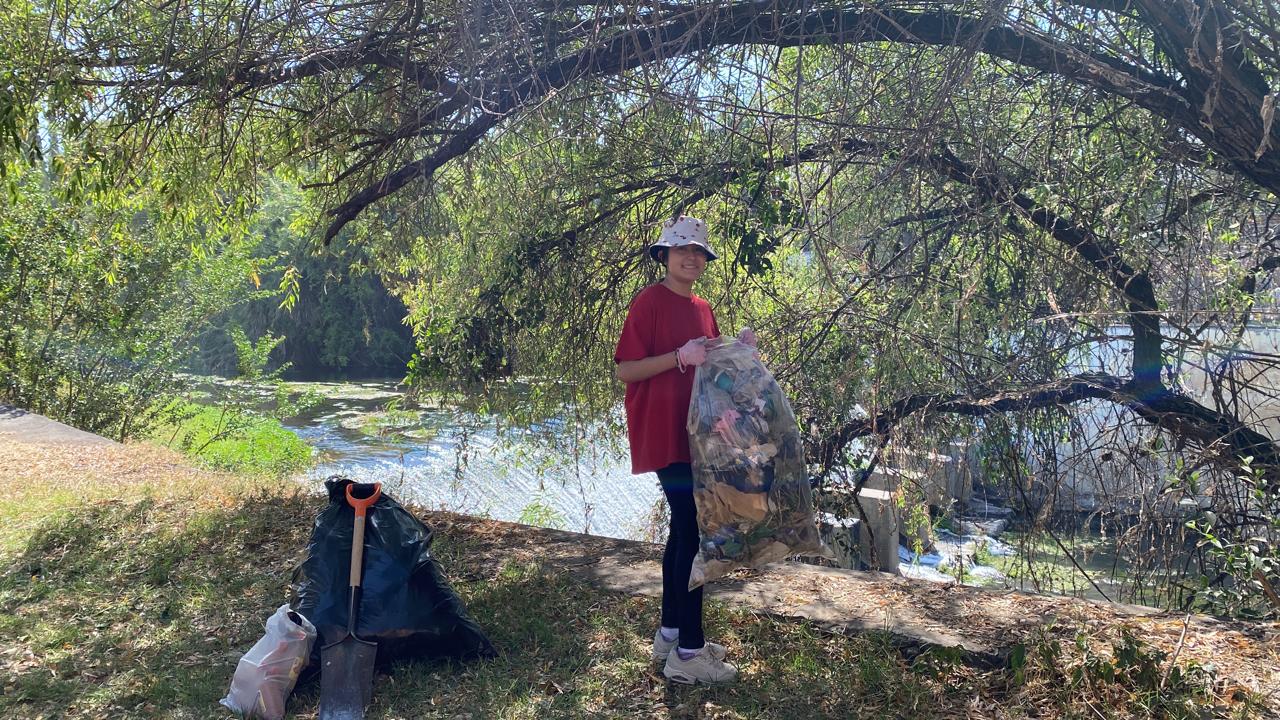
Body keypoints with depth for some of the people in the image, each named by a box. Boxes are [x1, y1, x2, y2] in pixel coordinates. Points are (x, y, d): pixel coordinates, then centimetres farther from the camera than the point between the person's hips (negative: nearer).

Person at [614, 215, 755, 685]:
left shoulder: (702, 309, 15)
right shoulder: (650, 301, -10)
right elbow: (625, 370, -15)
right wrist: (681, 356, -24)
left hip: (695, 433, 9)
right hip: (664, 433, -9)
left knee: (684, 528, 13)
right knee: (693, 532, -9)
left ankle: (670, 633, 25)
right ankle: (688, 653, -1)